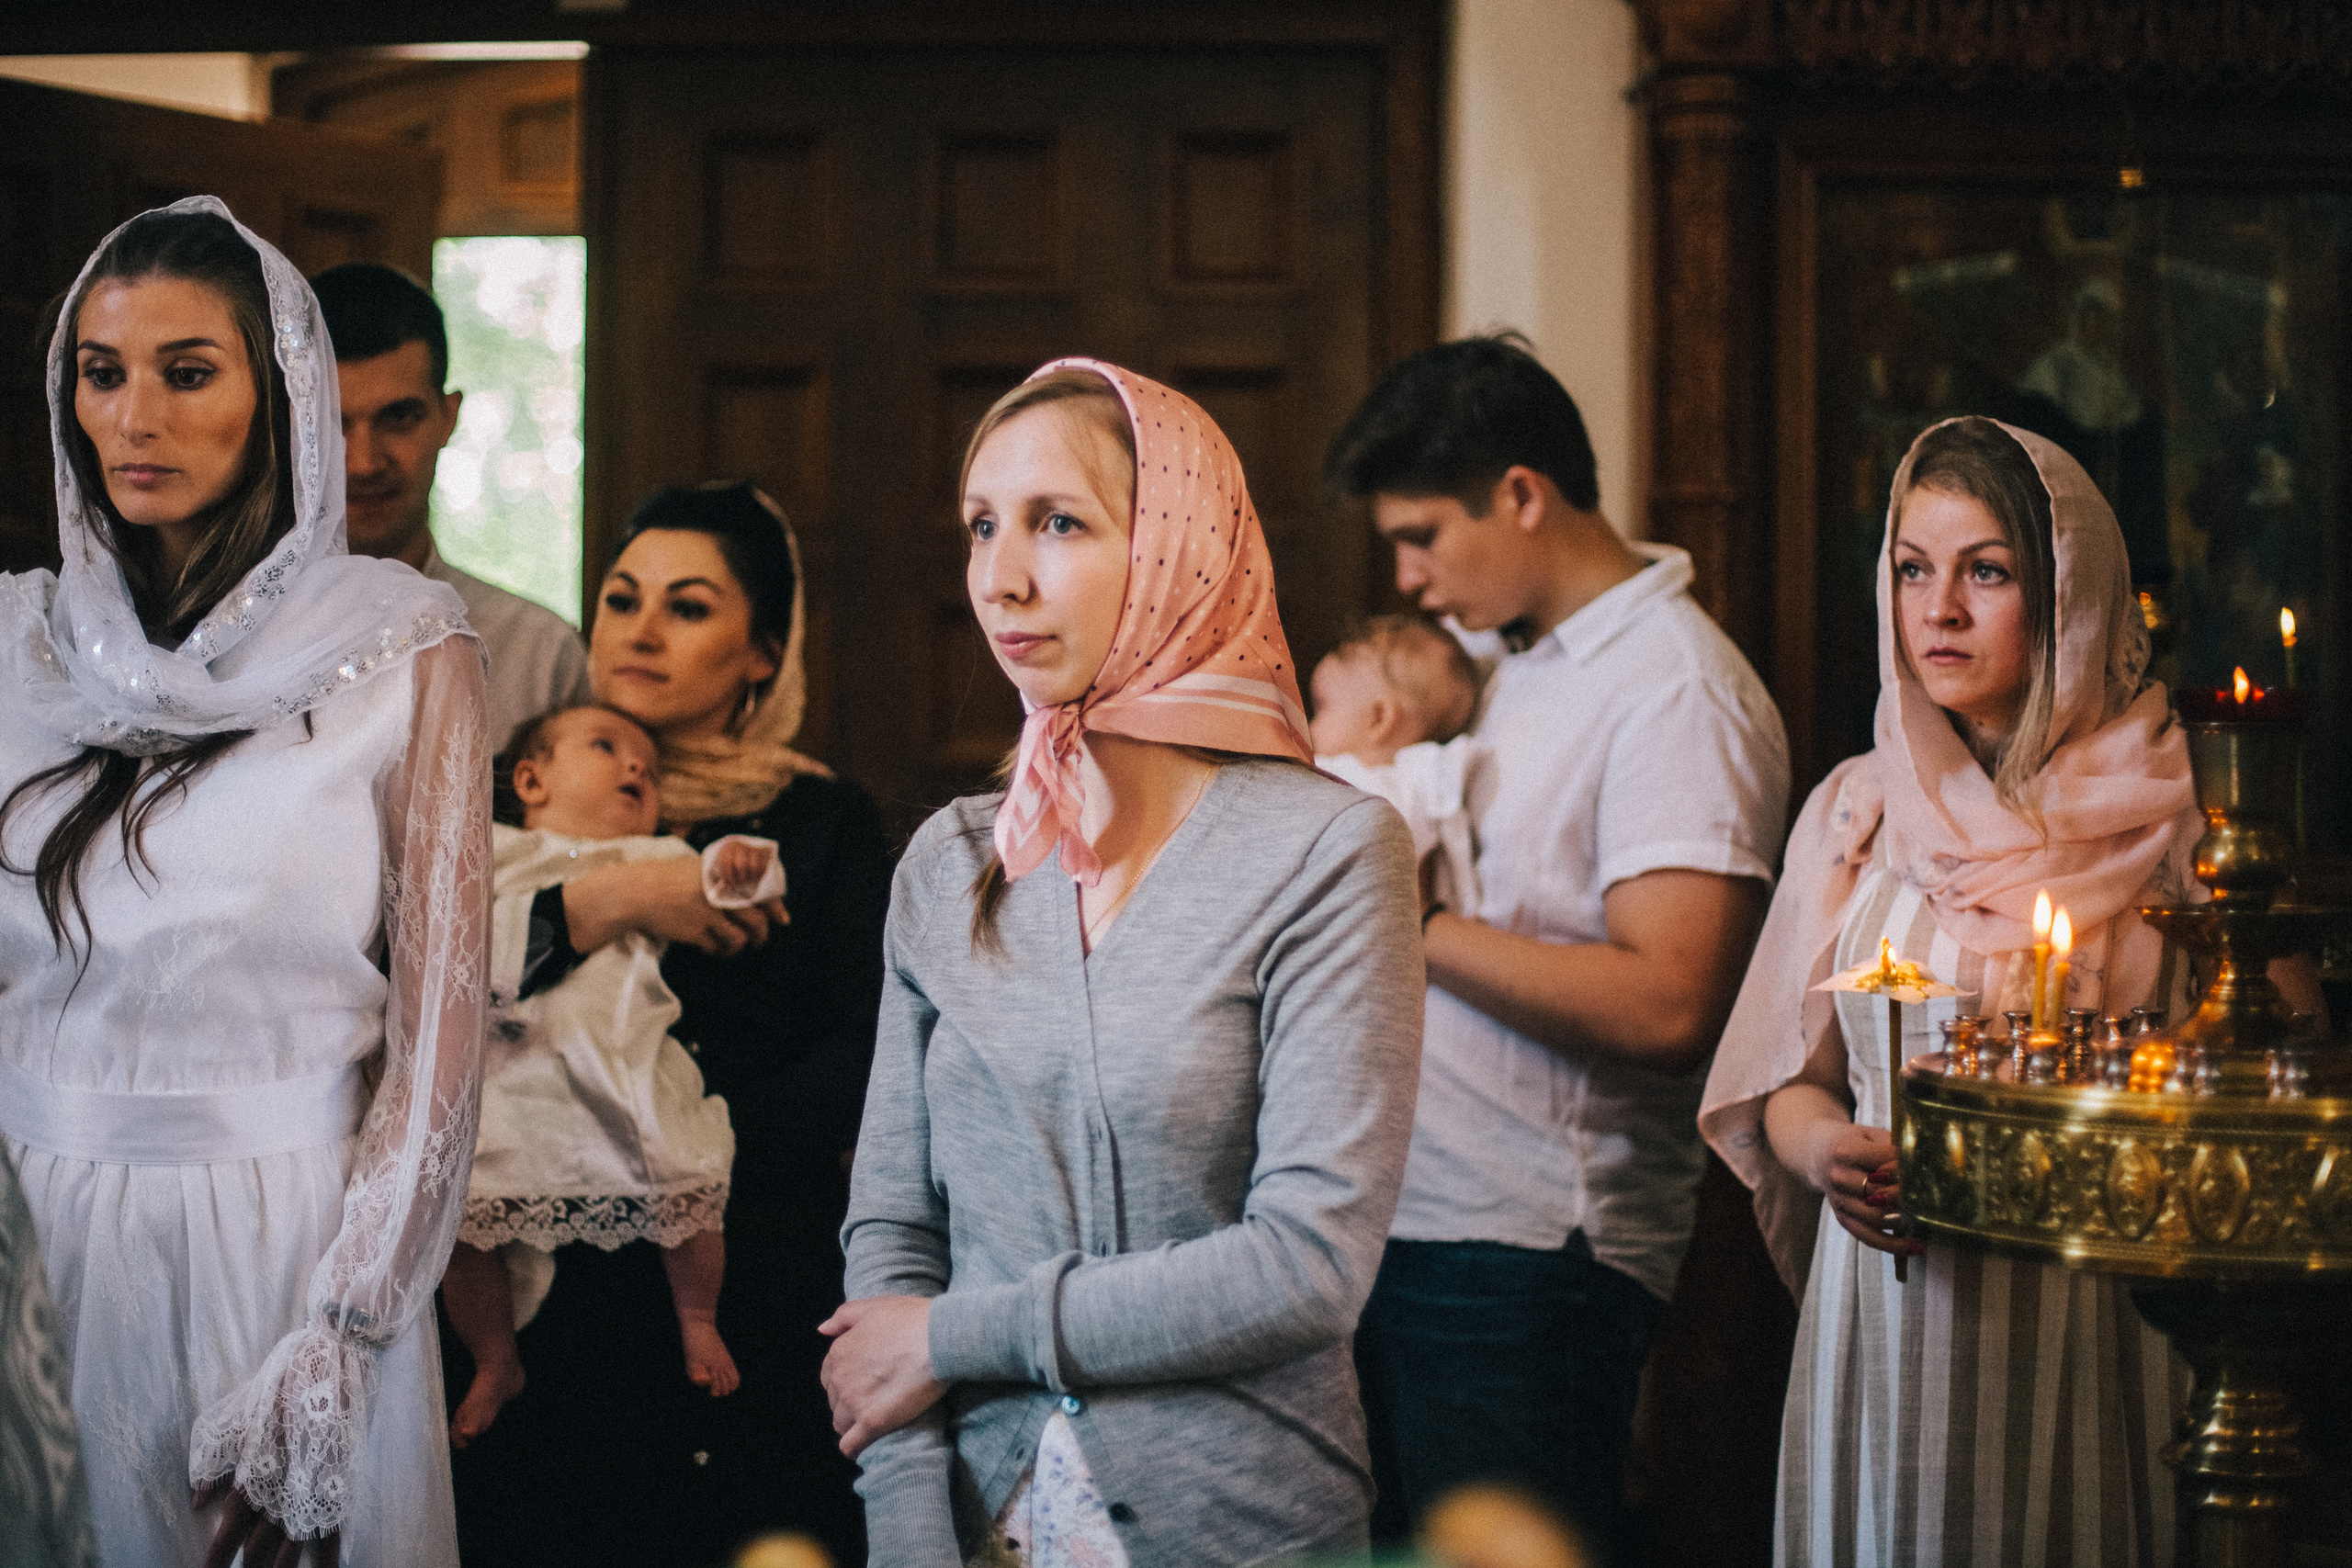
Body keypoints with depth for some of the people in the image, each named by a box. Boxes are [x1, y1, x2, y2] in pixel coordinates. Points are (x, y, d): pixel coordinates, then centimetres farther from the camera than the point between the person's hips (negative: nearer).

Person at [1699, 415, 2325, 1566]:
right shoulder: (1856, 810, 9)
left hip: (2093, 1328, -3)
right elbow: (1789, 1082, 14)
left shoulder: (2177, 812, -2)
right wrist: (1828, 1149, -8)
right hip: (1883, 1331, 3)